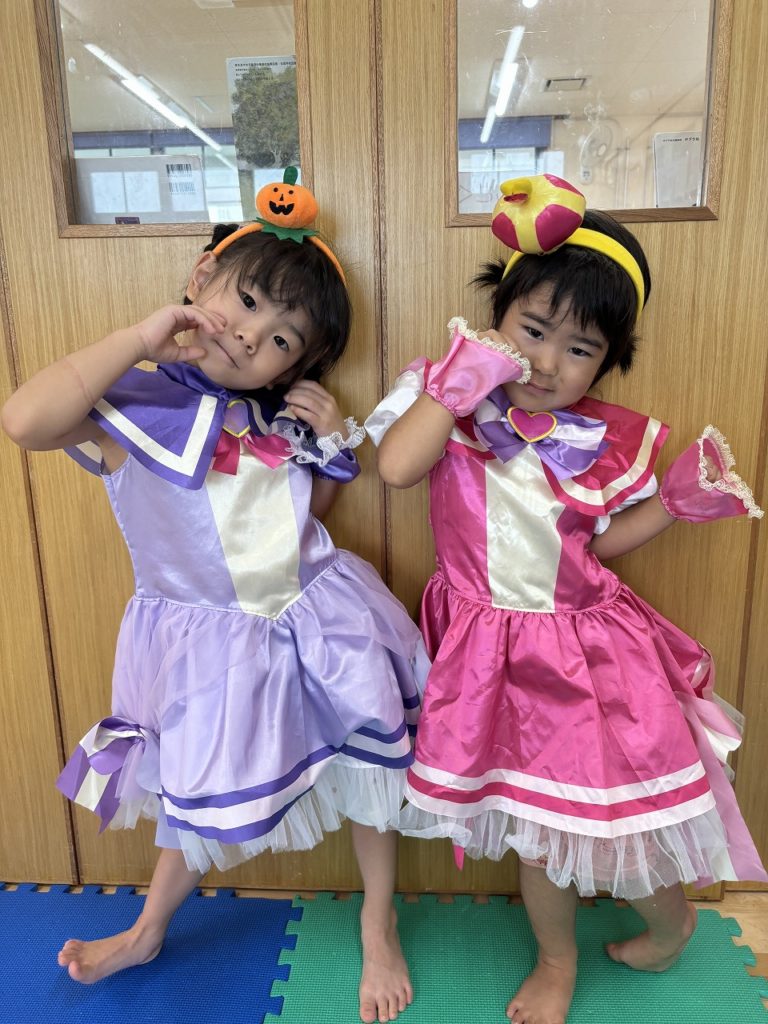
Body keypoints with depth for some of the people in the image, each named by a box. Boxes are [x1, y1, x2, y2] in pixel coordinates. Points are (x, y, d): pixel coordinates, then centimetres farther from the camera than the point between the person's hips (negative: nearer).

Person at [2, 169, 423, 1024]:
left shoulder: (275, 415, 0)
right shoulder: (126, 406, -15)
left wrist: (332, 443, -6)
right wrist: (141, 336, -29)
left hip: (320, 623, 4)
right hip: (214, 644, -3)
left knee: (367, 769, 15)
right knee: (203, 793, 19)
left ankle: (378, 927, 44)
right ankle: (148, 930, 52)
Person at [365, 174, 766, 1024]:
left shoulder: (604, 441, -2)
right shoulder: (448, 400, -6)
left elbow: (600, 543, 5)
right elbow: (395, 467, -24)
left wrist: (676, 501, -5)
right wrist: (457, 381, -21)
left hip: (586, 645, 1)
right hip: (493, 650, 0)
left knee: (617, 808, 9)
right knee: (532, 822, 15)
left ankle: (671, 916, 47)